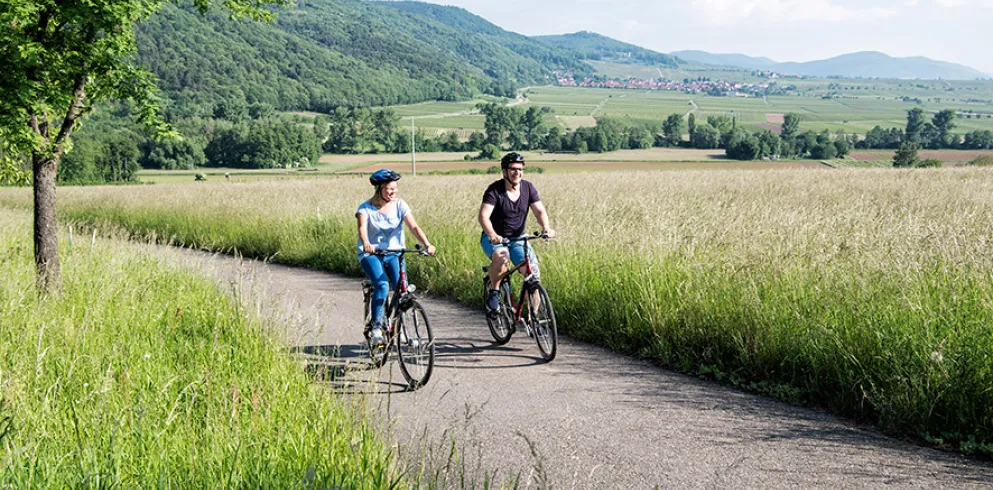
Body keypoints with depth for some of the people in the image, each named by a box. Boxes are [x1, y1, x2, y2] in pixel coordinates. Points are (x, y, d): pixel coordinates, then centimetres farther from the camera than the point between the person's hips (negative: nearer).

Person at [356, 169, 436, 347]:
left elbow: (414, 227, -12)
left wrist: (427, 244, -29)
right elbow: (362, 228, -25)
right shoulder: (365, 208, -7)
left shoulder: (399, 205, -2)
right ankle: (375, 328, -15)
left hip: (394, 253, 2)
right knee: (382, 286, -26)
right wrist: (366, 243, -47)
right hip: (371, 253, -2)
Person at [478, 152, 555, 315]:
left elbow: (539, 210, -7)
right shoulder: (494, 190, -15)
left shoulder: (528, 187, -2)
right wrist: (492, 235, -45)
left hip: (517, 238, 4)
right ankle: (494, 291, -11)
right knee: (501, 257, -38)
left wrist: (546, 228, -29)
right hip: (494, 239, -4)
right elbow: (483, 216, -26)